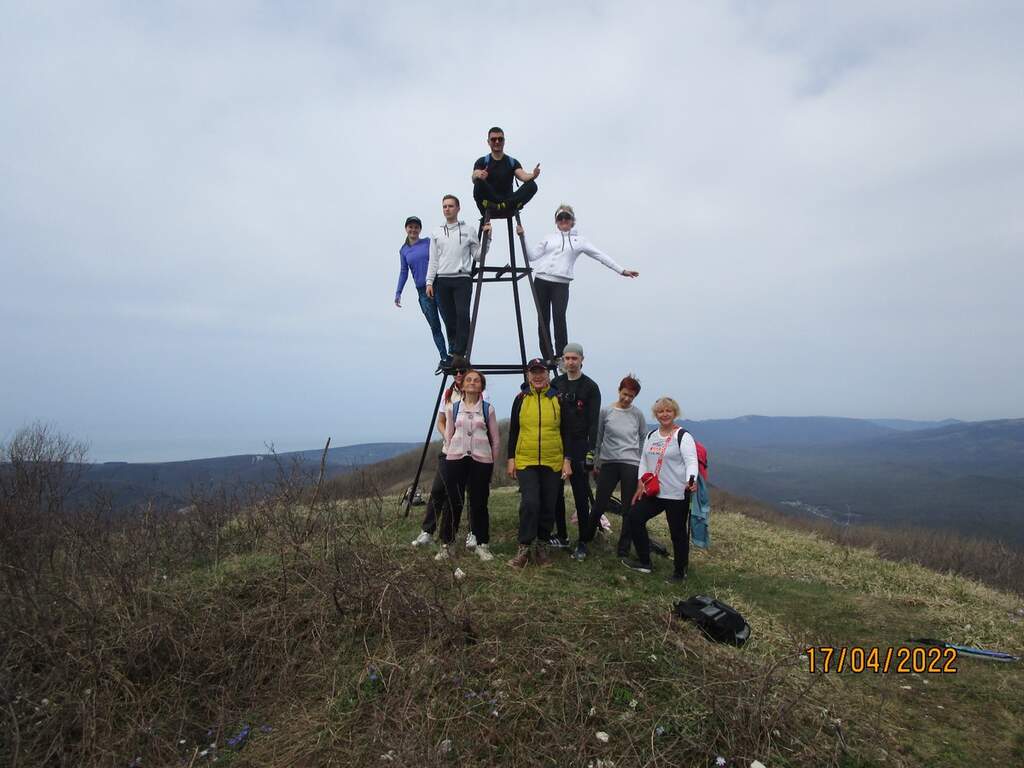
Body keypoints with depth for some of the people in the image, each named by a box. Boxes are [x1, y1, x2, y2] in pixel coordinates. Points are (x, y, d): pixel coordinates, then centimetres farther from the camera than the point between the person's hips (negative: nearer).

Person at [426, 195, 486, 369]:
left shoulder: (468, 230, 8)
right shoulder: (436, 233, 15)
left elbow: (477, 255, 7)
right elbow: (433, 260, 13)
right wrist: (429, 282, 6)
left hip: (462, 279, -3)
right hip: (442, 281, 3)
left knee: (462, 315, -18)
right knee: (449, 320, 5)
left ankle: (459, 354, -20)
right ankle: (453, 353, 18)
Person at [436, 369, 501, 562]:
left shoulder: (488, 409, 4)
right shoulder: (453, 408, 6)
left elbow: (495, 439, 7)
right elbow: (449, 435, 14)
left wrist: (492, 462, 7)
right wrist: (455, 451, 12)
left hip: (481, 460, 0)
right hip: (456, 459, 0)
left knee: (479, 503, 4)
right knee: (454, 503, 1)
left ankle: (482, 545, 16)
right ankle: (445, 545, 12)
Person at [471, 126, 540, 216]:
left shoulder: (512, 162, 15)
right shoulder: (482, 161, 11)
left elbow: (523, 176, -3)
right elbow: (474, 178, -8)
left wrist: (533, 175, -27)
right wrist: (478, 176, -33)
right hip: (489, 206, -2)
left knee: (532, 185, -21)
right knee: (479, 182, -29)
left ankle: (505, 205, -39)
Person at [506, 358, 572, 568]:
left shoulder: (557, 399, 3)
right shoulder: (521, 399, 3)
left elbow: (566, 432, 5)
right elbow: (513, 430, 7)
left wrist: (567, 460, 0)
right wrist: (511, 459, 2)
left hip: (553, 463, 1)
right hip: (526, 462, -1)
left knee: (548, 507, 7)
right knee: (530, 503, -13)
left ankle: (541, 546, 24)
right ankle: (524, 549, 0)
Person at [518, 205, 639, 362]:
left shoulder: (580, 240, 13)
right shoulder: (549, 238, 18)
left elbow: (601, 256, 12)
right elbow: (532, 256, 15)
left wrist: (622, 270, 9)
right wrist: (522, 237, 5)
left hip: (561, 284, -2)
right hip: (541, 280, 3)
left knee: (559, 318, -17)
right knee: (543, 320, 2)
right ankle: (548, 357, 9)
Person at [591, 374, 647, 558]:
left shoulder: (637, 414, 3)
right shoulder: (606, 411, 1)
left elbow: (644, 439, 13)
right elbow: (598, 438, 8)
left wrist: (642, 463, 11)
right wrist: (596, 463, 11)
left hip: (631, 465, 0)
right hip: (608, 463, 0)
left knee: (629, 509, 4)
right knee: (599, 505, 2)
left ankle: (624, 548, 16)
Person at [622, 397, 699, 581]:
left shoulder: (683, 436, -8)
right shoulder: (651, 436, 13)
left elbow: (691, 462, -18)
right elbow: (643, 461, 17)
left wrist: (691, 481, -37)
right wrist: (641, 485, 9)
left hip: (677, 495, -7)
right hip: (653, 492, 7)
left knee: (678, 532, 1)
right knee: (635, 517, 2)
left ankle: (680, 571, 21)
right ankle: (644, 562, 16)